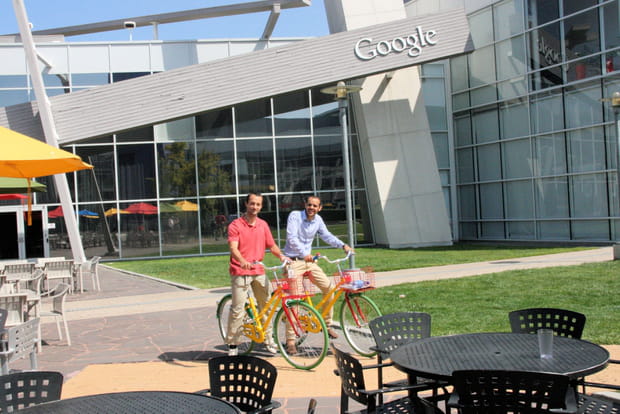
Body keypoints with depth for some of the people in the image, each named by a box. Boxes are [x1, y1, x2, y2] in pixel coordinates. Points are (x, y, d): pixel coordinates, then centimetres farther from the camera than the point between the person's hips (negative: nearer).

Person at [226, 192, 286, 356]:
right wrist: (243, 261, -35)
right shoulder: (235, 225, -6)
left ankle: (268, 339, 23)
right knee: (237, 309, -5)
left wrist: (282, 256, -6)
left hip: (259, 271, 5)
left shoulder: (263, 225, 11)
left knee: (266, 305, 10)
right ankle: (232, 344, 4)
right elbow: (233, 248, -17)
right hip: (240, 272, -5)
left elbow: (271, 245, 13)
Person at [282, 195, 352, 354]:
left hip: (309, 261, 6)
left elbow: (326, 236, 9)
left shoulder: (318, 220, 5)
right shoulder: (295, 216, -13)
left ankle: (327, 324, 16)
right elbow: (292, 238, -23)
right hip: (294, 262, -6)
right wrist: (304, 253, -36)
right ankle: (290, 340, -4)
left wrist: (343, 245, -7)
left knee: (328, 286, -1)